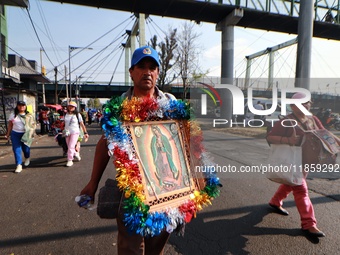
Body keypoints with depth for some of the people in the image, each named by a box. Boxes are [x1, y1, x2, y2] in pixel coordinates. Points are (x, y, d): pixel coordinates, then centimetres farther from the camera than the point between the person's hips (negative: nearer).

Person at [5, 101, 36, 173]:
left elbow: (33, 125, 3)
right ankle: (19, 165, 1)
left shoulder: (29, 116, 3)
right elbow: (10, 125, 9)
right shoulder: (13, 115, 6)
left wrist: (31, 133, -9)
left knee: (26, 148, 7)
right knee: (16, 149, -3)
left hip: (26, 134, -1)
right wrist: (8, 134, 5)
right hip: (15, 134, 1)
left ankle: (27, 158, 40)